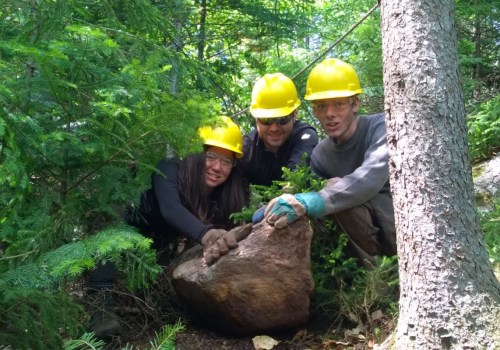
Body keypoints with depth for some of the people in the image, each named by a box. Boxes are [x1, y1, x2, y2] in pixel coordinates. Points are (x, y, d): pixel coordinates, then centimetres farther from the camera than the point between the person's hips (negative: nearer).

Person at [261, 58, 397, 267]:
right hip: (373, 233, 6)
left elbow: (373, 176, -36)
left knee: (339, 188, -24)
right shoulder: (320, 155, 2)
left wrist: (312, 202, -48)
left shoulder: (381, 127, -15)